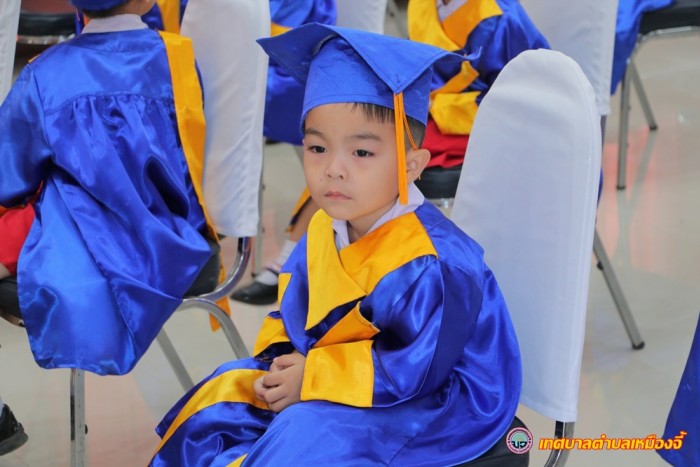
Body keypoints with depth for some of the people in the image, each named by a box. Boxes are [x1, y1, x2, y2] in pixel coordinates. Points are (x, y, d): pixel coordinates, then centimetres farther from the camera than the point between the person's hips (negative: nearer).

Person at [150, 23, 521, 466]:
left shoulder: (433, 263, -28)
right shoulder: (322, 231, -3)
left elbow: (415, 368, -26)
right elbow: (293, 315, 9)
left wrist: (313, 376, -23)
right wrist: (283, 363, -12)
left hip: (430, 402, -8)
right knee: (220, 398, 4)